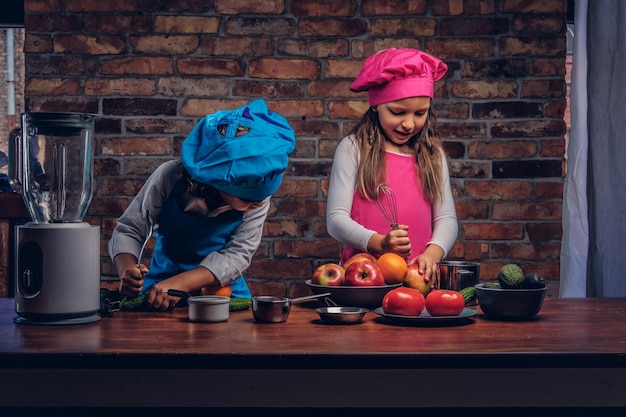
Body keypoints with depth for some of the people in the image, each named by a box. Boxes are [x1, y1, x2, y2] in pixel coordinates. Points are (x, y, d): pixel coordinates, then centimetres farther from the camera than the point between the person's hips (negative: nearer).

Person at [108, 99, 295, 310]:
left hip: (223, 290, 1)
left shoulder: (258, 195, -16)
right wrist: (127, 272, -32)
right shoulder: (171, 177, -19)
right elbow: (128, 230, -11)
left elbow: (239, 254, -18)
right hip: (161, 287, -1)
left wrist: (178, 284, -32)